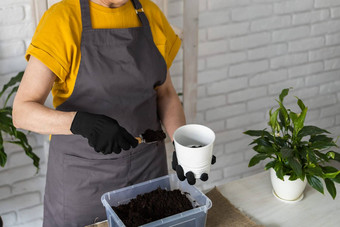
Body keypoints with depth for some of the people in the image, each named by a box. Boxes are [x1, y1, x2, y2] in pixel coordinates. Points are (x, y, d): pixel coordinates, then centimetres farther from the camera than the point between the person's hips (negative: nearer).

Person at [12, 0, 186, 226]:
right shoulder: (61, 19, -16)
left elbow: (165, 92, 6)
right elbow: (22, 111, -19)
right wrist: (82, 122, -36)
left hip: (147, 165, 4)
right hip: (83, 173, -4)